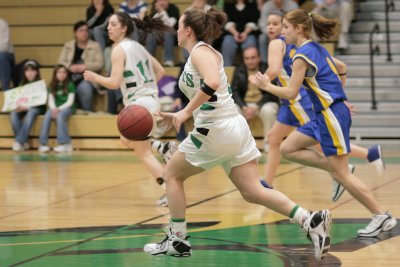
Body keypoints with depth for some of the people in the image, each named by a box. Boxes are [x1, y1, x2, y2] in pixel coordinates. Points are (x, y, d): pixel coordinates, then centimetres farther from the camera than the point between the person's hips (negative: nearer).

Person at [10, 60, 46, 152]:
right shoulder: (22, 85, 14)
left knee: (31, 113, -39)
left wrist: (27, 107, -24)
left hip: (37, 108, -4)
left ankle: (19, 142, -40)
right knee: (13, 114, -29)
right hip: (23, 108, 4)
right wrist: (19, 106, -15)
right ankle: (25, 141, -29)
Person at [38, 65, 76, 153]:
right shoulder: (52, 86, 12)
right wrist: (53, 109, -17)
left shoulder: (70, 85, 1)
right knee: (47, 117, -29)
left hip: (67, 107, -3)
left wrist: (59, 109, -20)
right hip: (55, 108, 3)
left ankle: (65, 143, -38)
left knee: (60, 116, -36)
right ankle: (42, 143, -33)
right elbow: (51, 101, 5)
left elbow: (70, 102, -7)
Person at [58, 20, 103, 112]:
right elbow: (60, 62, 12)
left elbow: (99, 64, 2)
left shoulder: (95, 46, 12)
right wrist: (70, 67, -9)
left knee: (84, 88, -37)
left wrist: (84, 67, -12)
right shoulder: (68, 45, 20)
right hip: (69, 77, 2)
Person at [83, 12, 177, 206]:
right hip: (151, 99, 9)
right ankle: (164, 147, 8)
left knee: (143, 153, -2)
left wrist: (94, 77, -4)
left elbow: (114, 82, -19)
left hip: (139, 103, -9)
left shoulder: (119, 50, -12)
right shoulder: (138, 46, 14)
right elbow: (160, 71, 18)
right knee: (127, 141, 26)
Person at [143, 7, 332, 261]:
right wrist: (179, 116, 23)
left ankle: (178, 240, 13)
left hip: (217, 130, -9)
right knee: (252, 191, 1)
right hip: (235, 127, 9)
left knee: (172, 173, 10)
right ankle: (311, 220, -13)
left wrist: (186, 111, -22)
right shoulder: (204, 53, 21)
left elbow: (212, 83, -28)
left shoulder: (200, 51, -7)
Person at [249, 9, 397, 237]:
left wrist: (267, 85, 0)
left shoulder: (303, 55, -14)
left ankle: (382, 217, -3)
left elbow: (291, 93, -15)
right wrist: (339, 95, 29)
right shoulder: (317, 49, 13)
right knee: (288, 149, 11)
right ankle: (337, 169, 9)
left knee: (341, 174, -6)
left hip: (332, 114, -9)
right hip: (324, 114, 9)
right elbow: (342, 68, 28)